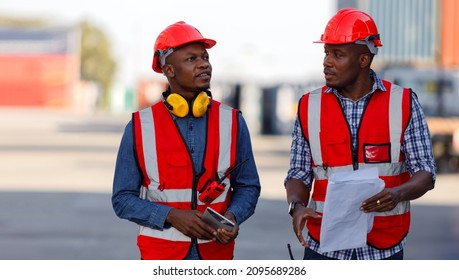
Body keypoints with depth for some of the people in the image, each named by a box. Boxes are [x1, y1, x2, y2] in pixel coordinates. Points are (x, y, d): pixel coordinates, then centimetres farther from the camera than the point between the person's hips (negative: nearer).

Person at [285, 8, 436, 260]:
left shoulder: (404, 104, -1)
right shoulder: (309, 107, 4)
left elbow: (425, 173, -1)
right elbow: (299, 173, 8)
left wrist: (398, 193, -22)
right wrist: (296, 206, -13)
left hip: (383, 248, -1)